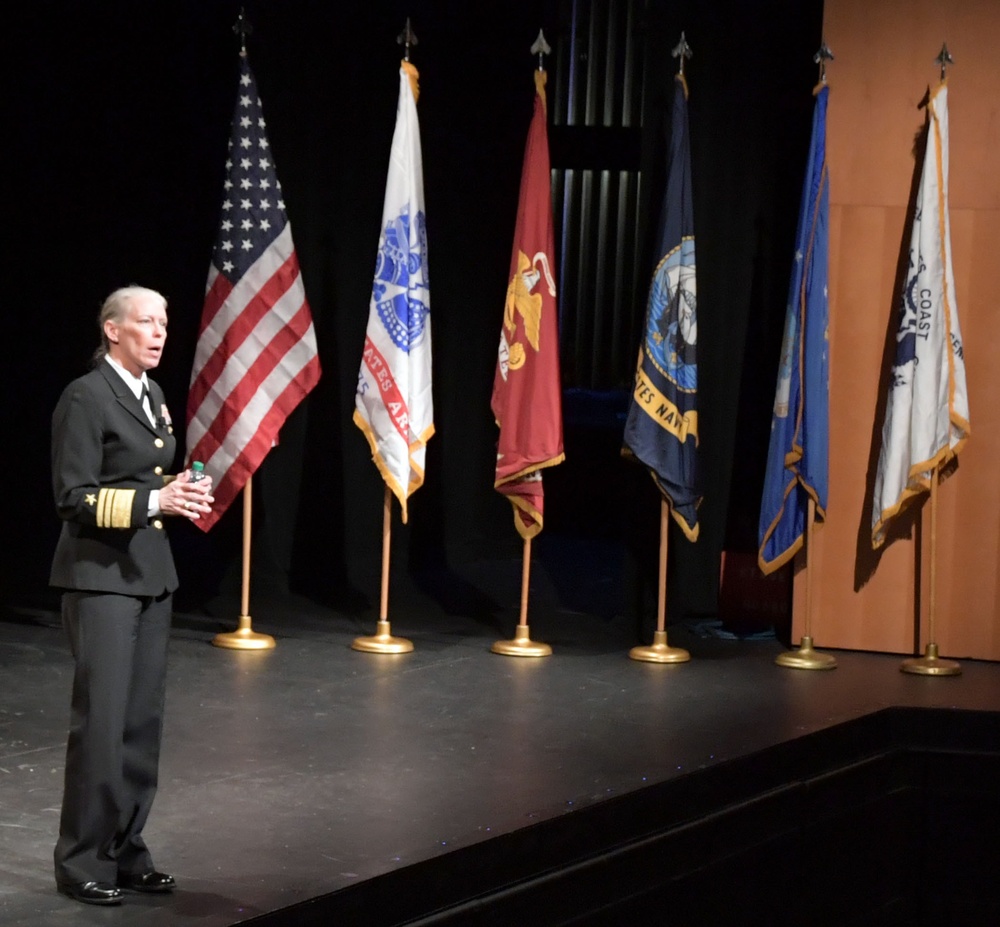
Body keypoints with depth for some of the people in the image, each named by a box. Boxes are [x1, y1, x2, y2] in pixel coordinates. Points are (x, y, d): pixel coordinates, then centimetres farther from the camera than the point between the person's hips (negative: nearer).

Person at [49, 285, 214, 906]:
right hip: (101, 575, -8)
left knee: (144, 719, 9)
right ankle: (82, 861, 3)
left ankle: (126, 850, 18)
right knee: (101, 718, -7)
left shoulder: (153, 396, 14)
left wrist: (184, 495, 5)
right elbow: (75, 498, -15)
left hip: (151, 572, 8)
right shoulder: (86, 398, -11)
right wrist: (153, 500, -23)